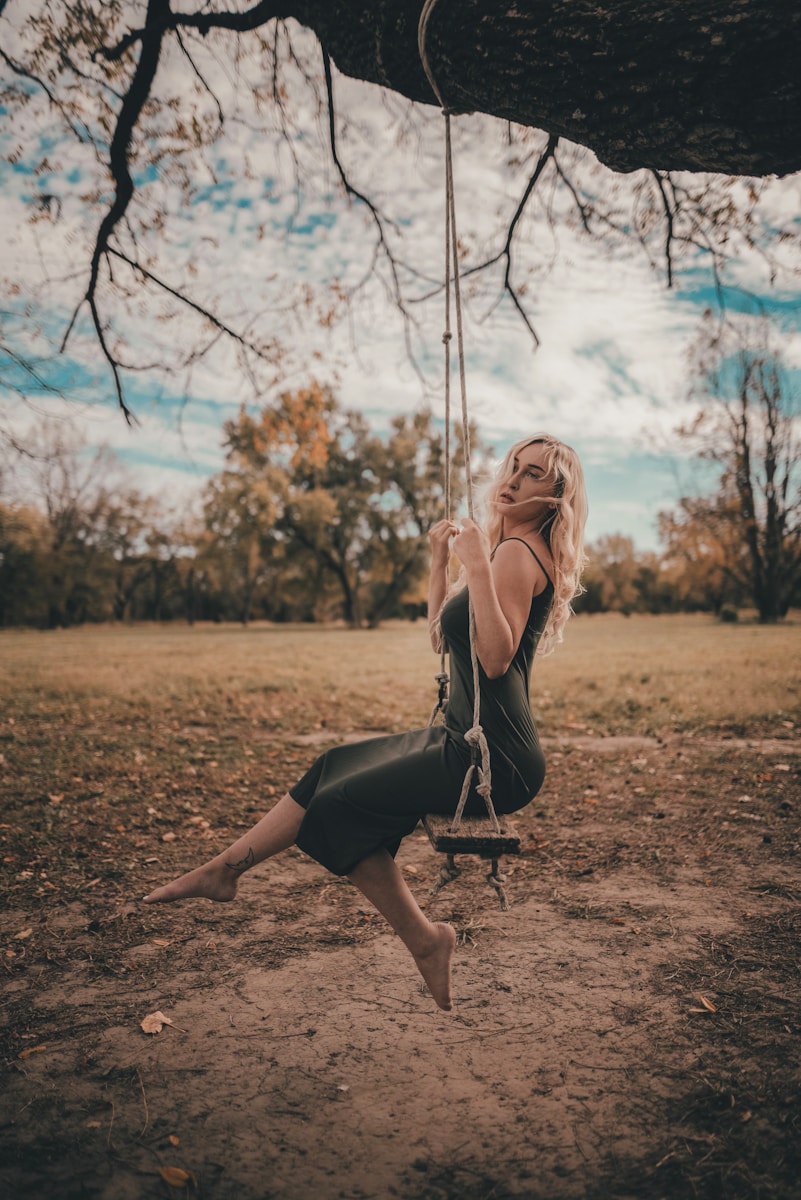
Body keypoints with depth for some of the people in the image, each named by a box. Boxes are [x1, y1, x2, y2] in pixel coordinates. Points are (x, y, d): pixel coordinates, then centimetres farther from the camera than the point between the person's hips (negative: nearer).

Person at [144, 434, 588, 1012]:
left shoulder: (516, 550, -15)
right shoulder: (515, 549, 16)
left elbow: (496, 658, -28)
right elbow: (443, 636, 19)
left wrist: (477, 564, -28)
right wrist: (440, 559, 12)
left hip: (494, 762, -10)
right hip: (469, 741, 10)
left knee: (341, 806, -3)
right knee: (333, 770, 14)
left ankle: (424, 939, 12)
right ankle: (224, 869, 26)